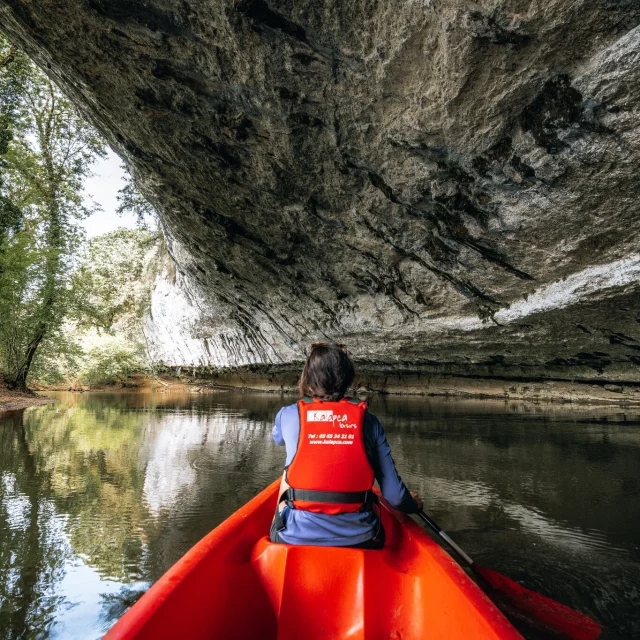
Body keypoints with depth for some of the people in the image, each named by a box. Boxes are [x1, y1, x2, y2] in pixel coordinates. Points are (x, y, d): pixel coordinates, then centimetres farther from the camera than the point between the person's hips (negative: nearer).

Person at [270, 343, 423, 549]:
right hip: (359, 542, 1)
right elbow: (394, 496, -4)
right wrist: (412, 504, 19)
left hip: (296, 539, 0)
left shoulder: (288, 415, -4)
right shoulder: (368, 421, -4)